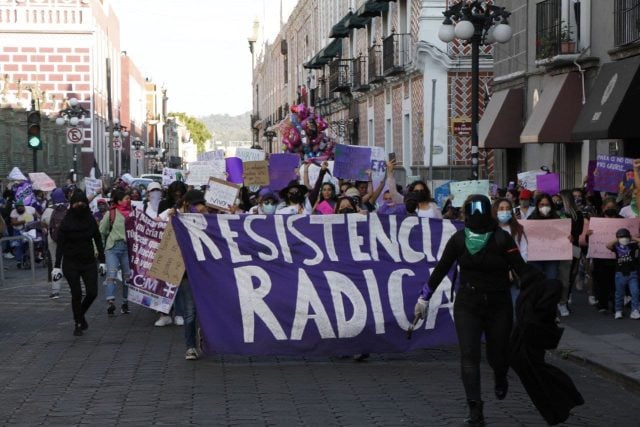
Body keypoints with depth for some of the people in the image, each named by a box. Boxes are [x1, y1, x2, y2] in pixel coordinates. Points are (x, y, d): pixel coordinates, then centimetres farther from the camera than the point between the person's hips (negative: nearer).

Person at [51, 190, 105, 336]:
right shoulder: (66, 222, -7)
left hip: (89, 262, 2)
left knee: (92, 292, -3)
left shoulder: (90, 220, 0)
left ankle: (81, 314, 25)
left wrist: (102, 261, 3)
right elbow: (60, 245, -5)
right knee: (76, 294, -2)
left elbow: (98, 240, 6)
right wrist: (57, 266, -10)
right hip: (71, 263, -2)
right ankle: (78, 323, 13)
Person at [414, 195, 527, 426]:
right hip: (467, 305, 1)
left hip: (499, 305, -1)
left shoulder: (502, 239, -12)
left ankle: (500, 379, 48)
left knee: (498, 354, 10)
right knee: (469, 355, -11)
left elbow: (521, 270, -12)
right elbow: (441, 269, 5)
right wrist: (424, 297, 10)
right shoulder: (459, 239, -5)